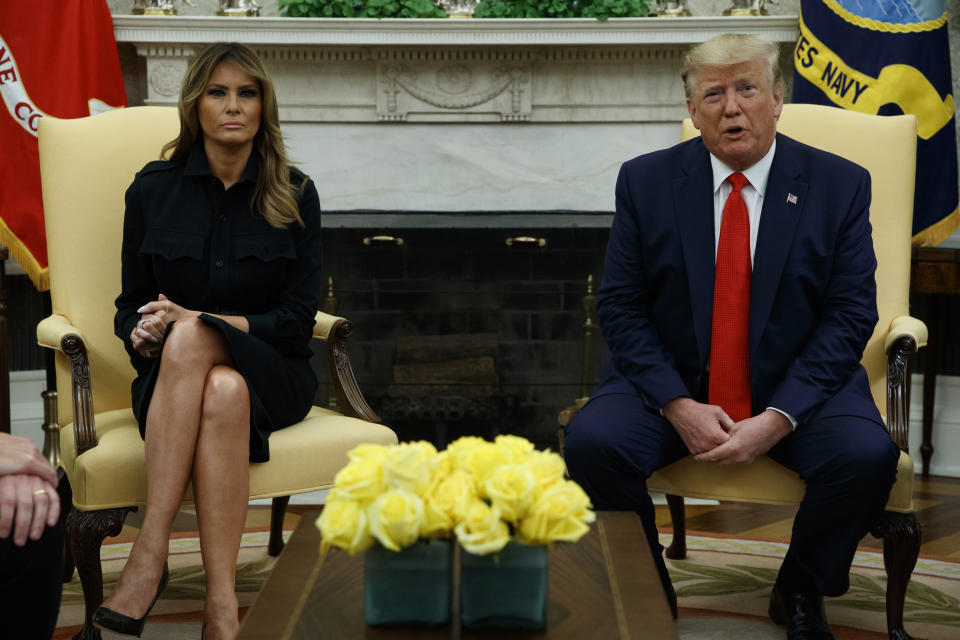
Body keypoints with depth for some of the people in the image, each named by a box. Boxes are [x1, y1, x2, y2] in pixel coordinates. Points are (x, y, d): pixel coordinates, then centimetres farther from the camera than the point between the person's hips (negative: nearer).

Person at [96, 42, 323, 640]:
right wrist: (144, 335, -16)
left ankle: (150, 555, -38)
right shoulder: (154, 188, 6)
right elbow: (131, 305, 9)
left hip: (270, 374, -1)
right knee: (222, 393, -37)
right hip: (171, 379, 1)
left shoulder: (295, 194, 2)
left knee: (191, 338, -36)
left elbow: (298, 317, -3)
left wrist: (198, 324, -15)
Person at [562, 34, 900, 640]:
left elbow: (850, 315, -6)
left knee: (867, 455, -27)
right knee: (591, 442, -26)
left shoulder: (840, 185, -2)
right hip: (672, 381, 1)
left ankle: (799, 591, 4)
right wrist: (677, 406, -16)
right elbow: (621, 307, -2)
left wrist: (778, 419, -18)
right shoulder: (646, 181, 0)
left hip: (796, 386, 0)